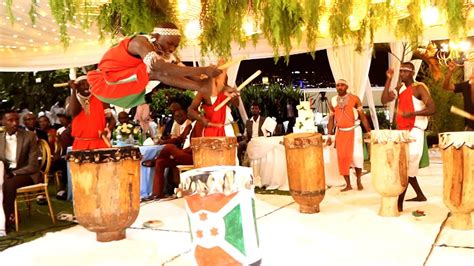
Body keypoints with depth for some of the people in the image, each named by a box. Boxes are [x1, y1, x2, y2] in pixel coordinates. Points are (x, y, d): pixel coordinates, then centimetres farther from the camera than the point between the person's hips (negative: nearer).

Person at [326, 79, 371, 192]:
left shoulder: (354, 98, -5)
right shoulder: (333, 101, 4)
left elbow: (362, 116, -4)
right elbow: (331, 120, 8)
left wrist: (369, 131, -8)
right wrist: (329, 136, 4)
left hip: (354, 131, -3)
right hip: (340, 132, 3)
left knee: (356, 156, -7)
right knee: (342, 157, 1)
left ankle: (358, 181, 15)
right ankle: (348, 184, 11)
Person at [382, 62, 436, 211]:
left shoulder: (419, 88, -8)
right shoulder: (400, 88, 13)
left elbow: (432, 109, -16)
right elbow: (384, 100, -1)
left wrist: (412, 113, -26)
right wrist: (388, 80, -4)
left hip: (414, 132, -8)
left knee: (407, 167, -11)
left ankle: (399, 203, -10)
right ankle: (420, 195, 30)